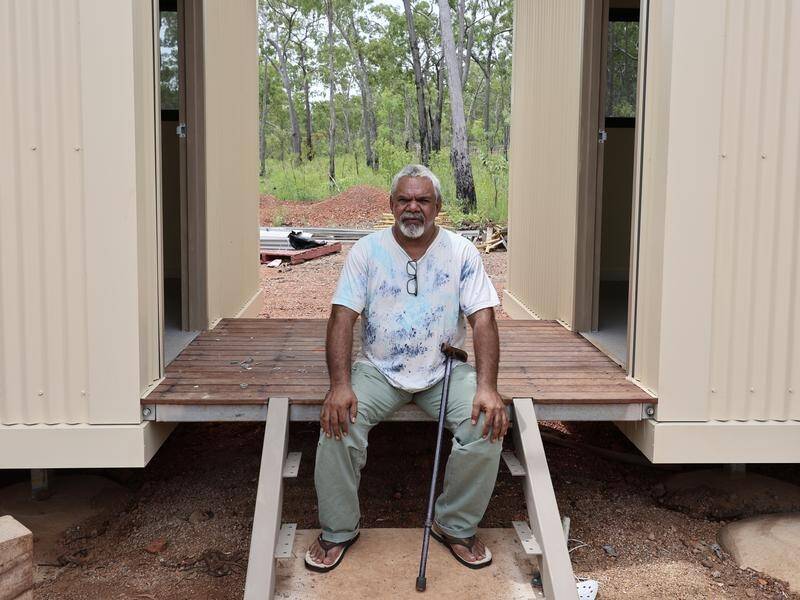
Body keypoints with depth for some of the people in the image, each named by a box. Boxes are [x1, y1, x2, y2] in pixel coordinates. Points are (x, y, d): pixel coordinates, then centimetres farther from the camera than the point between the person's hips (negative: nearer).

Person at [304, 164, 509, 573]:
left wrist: (487, 388, -21)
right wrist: (340, 385, -23)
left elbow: (483, 320, -7)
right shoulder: (367, 251, -2)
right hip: (379, 370, 0)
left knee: (488, 425, -24)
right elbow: (342, 317, -8)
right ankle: (338, 531, -2)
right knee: (338, 422, -26)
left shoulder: (461, 252, -1)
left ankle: (456, 526, 0)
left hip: (444, 370, 1)